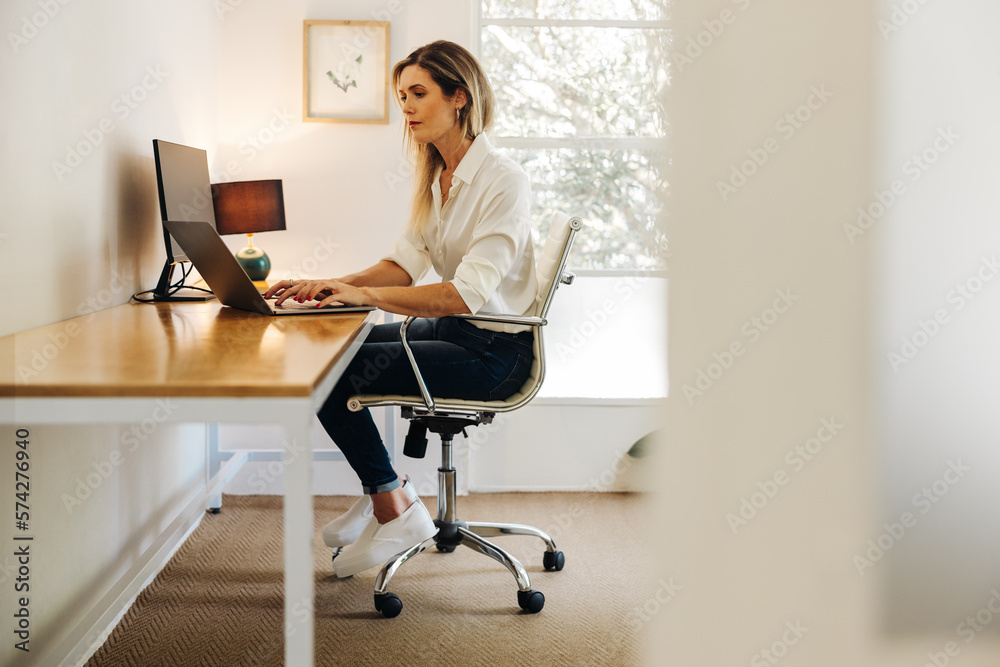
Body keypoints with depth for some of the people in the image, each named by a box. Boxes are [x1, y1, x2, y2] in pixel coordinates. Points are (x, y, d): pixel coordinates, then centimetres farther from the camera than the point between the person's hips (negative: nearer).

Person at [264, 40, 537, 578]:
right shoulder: (435, 178, 9)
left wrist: (362, 293, -32)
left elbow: (467, 292, -27)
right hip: (450, 329, 9)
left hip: (495, 352, -9)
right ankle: (382, 493, 10)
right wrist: (331, 287, -13)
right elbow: (405, 263, 4)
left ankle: (396, 509, 0)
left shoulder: (504, 182, -18)